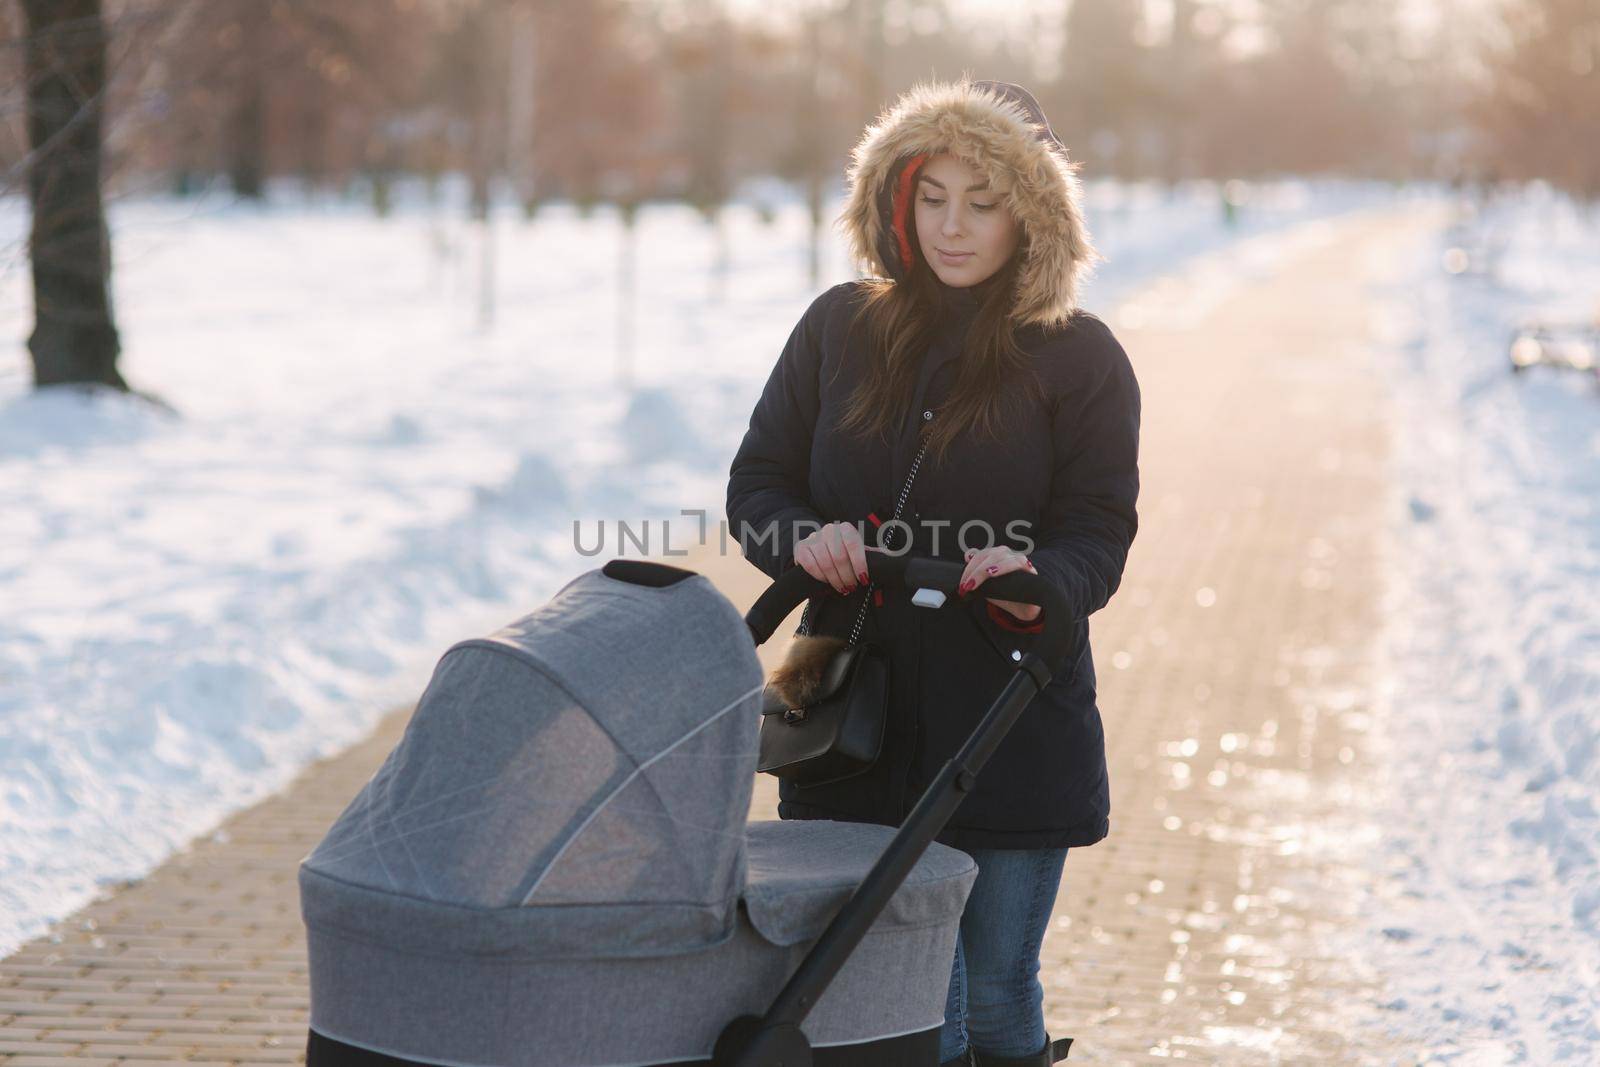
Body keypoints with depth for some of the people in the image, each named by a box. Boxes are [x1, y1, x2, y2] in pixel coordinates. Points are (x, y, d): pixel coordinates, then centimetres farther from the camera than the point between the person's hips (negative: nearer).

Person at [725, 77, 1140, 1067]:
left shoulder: (1079, 356, 0)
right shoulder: (840, 327, 7)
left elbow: (1099, 533, -6)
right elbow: (756, 482, 10)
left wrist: (1035, 581, -29)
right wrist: (800, 538, -13)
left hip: (1008, 733, -2)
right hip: (856, 722, 2)